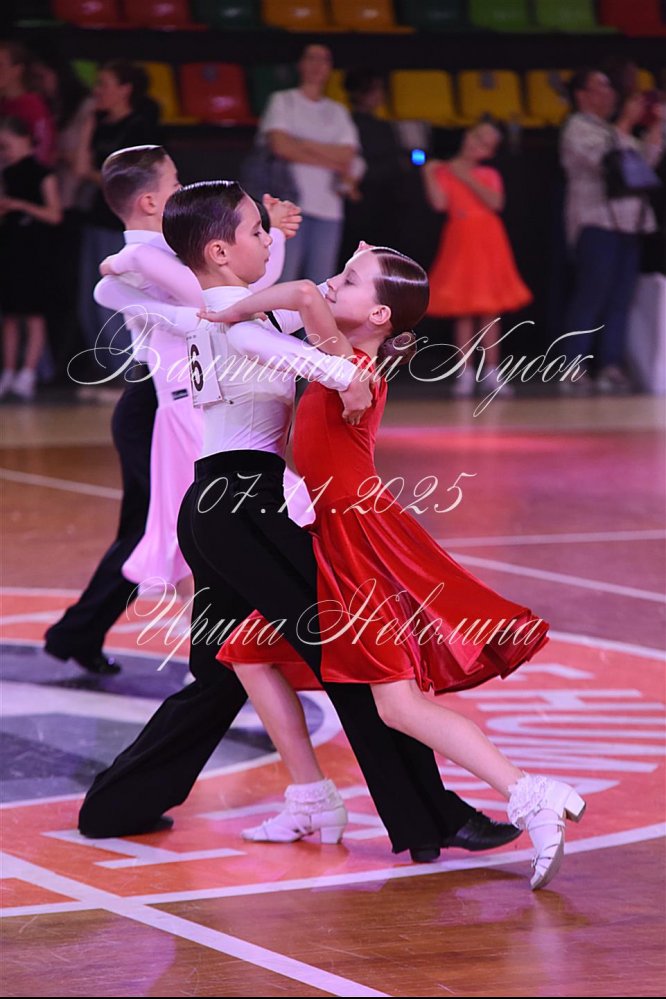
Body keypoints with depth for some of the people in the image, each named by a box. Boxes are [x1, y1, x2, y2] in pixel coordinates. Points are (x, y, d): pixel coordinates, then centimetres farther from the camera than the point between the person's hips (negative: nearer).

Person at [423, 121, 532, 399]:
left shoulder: (488, 175, 10)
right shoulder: (444, 171, 3)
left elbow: (495, 203, -8)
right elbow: (439, 203, -11)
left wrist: (468, 179, -9)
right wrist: (429, 175, -16)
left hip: (489, 244, 2)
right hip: (461, 241, -2)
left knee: (490, 310, 3)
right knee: (463, 311, -2)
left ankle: (491, 370, 9)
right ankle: (465, 373, 2)